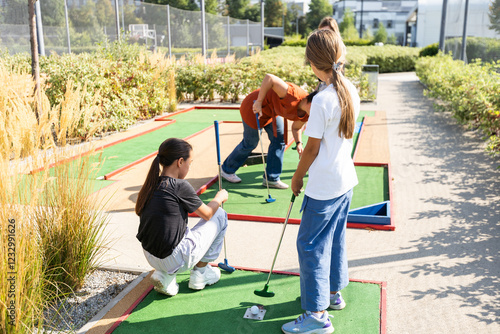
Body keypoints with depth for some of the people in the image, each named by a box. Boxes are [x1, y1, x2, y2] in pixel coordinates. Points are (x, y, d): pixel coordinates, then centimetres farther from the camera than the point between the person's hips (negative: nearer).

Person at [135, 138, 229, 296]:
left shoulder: (150, 186, 3)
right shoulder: (180, 186, -15)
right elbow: (207, 213, -2)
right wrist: (220, 197, 19)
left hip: (150, 257, 7)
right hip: (176, 260, -7)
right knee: (219, 214, 10)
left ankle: (164, 275, 16)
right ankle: (200, 273, 19)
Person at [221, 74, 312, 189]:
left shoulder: (305, 115, -12)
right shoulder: (292, 96, -40)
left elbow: (296, 128, 6)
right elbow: (269, 78, -42)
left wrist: (298, 143, -12)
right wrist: (259, 102, -38)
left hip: (273, 111, 8)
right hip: (255, 107, -8)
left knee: (279, 140, 2)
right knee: (250, 143, 4)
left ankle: (271, 178, 14)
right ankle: (226, 169, 28)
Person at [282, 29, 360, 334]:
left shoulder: (323, 99, -22)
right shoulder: (351, 91, 2)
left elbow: (312, 149, -15)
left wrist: (297, 178, -1)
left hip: (324, 185, -9)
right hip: (346, 179, 9)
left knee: (311, 244, 1)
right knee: (336, 238, 21)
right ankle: (334, 292, 37)